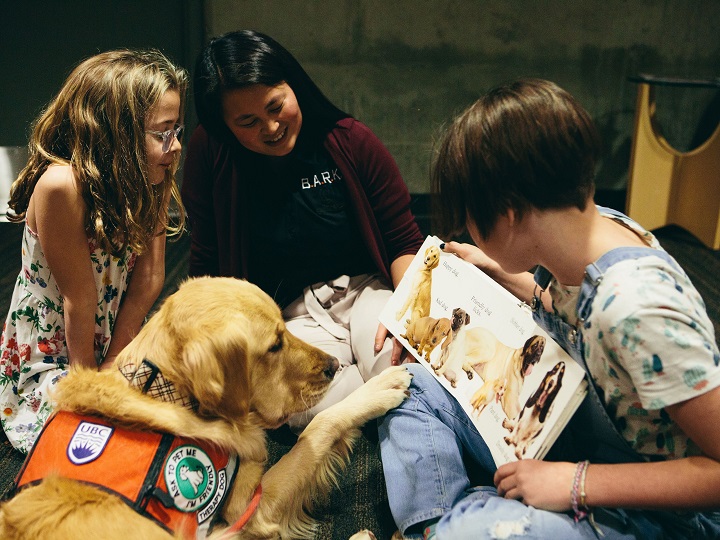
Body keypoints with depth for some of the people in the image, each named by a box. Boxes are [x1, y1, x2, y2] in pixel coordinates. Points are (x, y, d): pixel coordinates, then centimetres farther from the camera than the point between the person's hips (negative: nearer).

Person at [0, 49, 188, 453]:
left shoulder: (152, 179, -8)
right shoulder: (62, 186, -29)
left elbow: (149, 278, -10)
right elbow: (79, 299, -21)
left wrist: (112, 365, -13)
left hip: (120, 342, 6)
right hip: (50, 356, -6)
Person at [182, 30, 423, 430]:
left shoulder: (351, 141, -5)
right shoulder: (209, 152, -6)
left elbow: (405, 242, 1)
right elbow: (206, 264, 2)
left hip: (365, 290, 0)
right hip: (289, 315, 1)